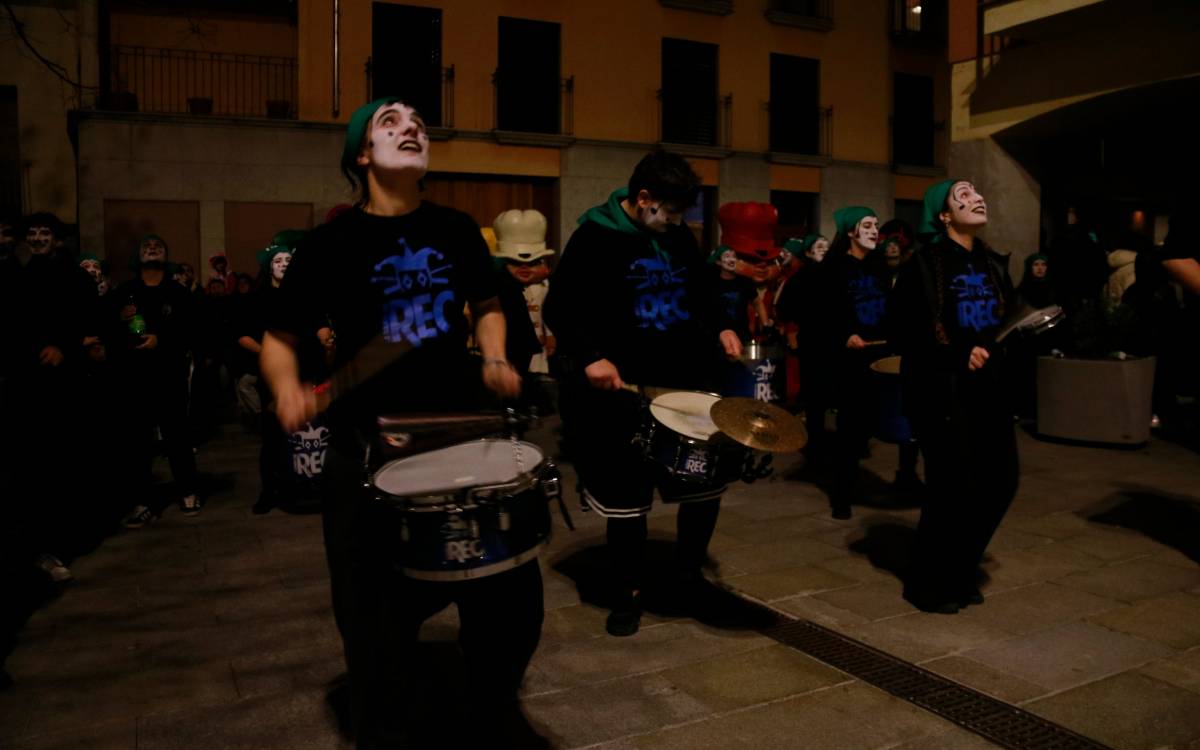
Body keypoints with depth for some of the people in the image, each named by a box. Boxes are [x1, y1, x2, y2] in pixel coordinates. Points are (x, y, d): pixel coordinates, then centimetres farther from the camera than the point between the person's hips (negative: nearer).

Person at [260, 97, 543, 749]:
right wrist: (288, 389, -20)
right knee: (380, 609, 5)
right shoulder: (332, 243, -5)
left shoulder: (455, 229, 5)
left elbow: (486, 306, 20)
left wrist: (494, 359, 1)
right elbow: (278, 339, 1)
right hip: (368, 447, -3)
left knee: (510, 587, 8)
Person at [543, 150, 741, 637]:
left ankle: (689, 575, 33)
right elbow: (560, 309, -10)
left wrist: (719, 329, 4)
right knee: (627, 497, 4)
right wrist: (590, 356, -24)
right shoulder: (595, 238, -9)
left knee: (707, 482, 12)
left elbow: (701, 291, 22)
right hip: (625, 389, -5)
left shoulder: (680, 237, 8)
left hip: (688, 380, 6)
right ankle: (629, 593, 23)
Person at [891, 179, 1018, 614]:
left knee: (1000, 481, 6)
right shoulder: (924, 264, -6)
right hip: (940, 390, -7)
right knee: (952, 485, -4)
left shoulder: (992, 264, 15)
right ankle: (928, 583, 16)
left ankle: (961, 572, 26)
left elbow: (1006, 320, 17)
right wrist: (957, 356, -17)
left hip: (987, 387, 7)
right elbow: (904, 333, -11)